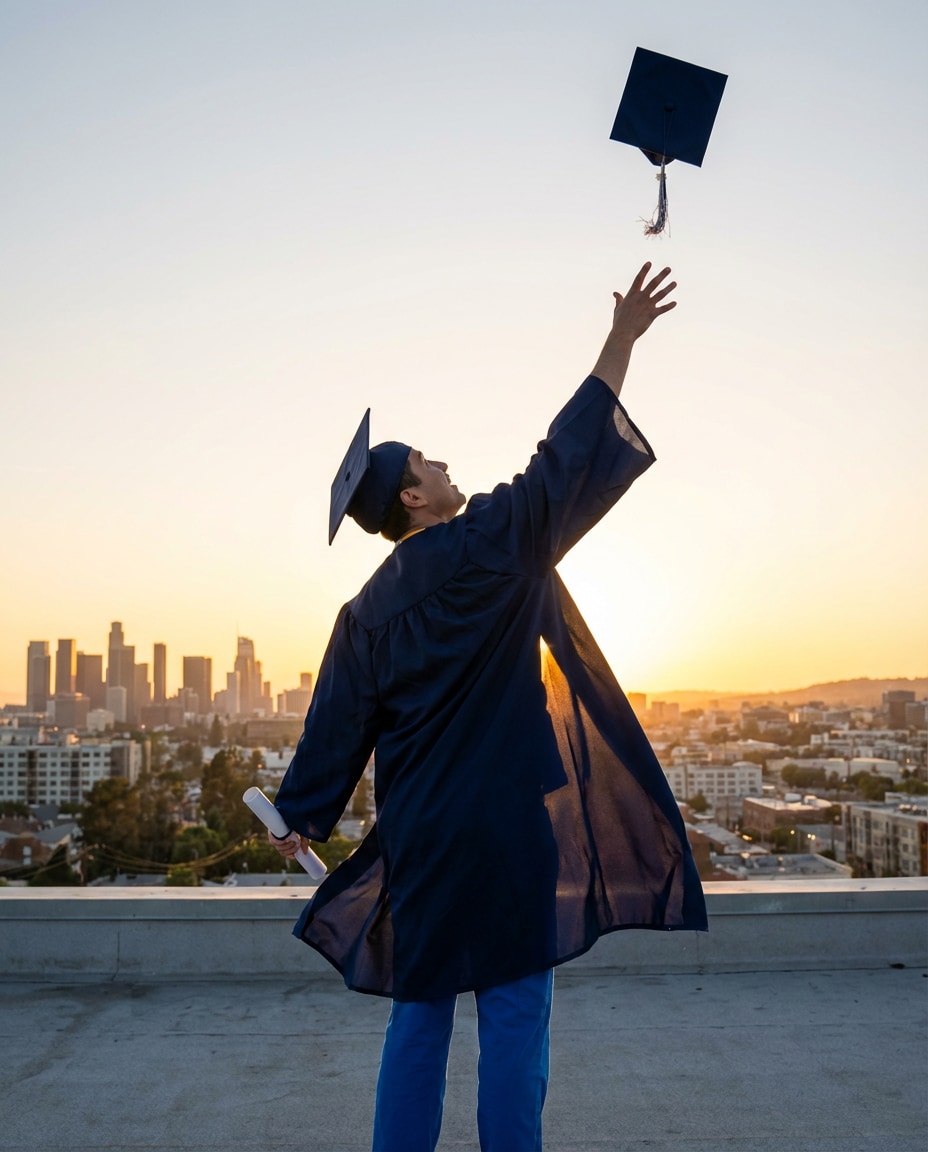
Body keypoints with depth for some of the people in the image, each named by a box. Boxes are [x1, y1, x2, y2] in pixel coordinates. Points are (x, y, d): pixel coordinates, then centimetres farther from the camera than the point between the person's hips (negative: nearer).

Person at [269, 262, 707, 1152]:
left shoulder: (368, 608, 8)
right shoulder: (487, 545, -9)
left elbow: (339, 720, 10)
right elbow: (563, 462, -7)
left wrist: (302, 816, 18)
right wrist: (622, 340, 0)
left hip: (414, 832, 6)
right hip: (503, 823, -6)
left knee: (419, 1011, 16)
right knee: (513, 1008, 3)